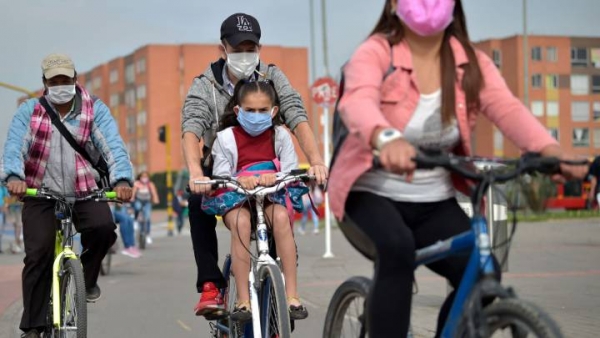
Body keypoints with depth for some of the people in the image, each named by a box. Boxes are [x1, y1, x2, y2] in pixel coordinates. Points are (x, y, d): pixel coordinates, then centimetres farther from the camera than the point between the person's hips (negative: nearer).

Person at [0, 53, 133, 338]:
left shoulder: (95, 110, 1)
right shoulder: (29, 111, 3)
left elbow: (113, 146, -12)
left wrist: (122, 179, -31)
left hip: (85, 192, 0)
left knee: (103, 227, -27)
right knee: (38, 254, -11)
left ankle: (87, 278, 4)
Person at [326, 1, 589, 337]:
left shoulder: (471, 62, -1)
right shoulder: (375, 53, -12)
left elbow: (508, 109, -19)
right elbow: (359, 101, -34)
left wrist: (553, 152, -40)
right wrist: (387, 138, -59)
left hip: (434, 202, 4)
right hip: (372, 192, -4)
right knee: (397, 248, -35)